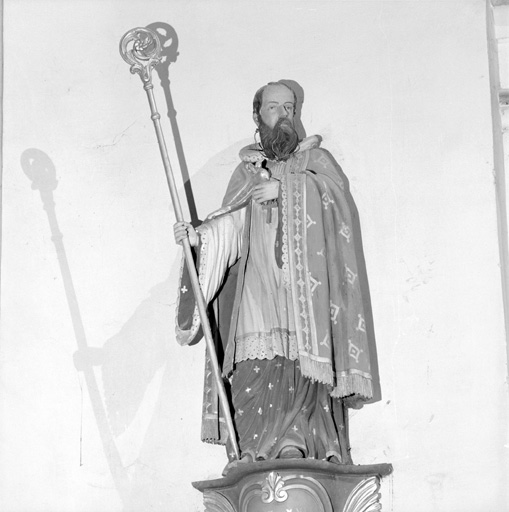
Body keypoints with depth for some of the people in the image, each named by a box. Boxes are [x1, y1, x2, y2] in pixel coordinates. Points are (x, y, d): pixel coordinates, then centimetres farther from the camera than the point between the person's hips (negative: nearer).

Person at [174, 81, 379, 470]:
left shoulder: (315, 158, 19)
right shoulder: (247, 170, 21)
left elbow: (337, 191, -1)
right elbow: (231, 224, 7)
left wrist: (285, 187, -8)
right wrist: (200, 235, -13)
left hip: (306, 289, -1)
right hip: (259, 288, 1)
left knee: (302, 372, -15)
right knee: (256, 371, -15)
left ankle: (296, 446, -17)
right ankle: (255, 459, -20)